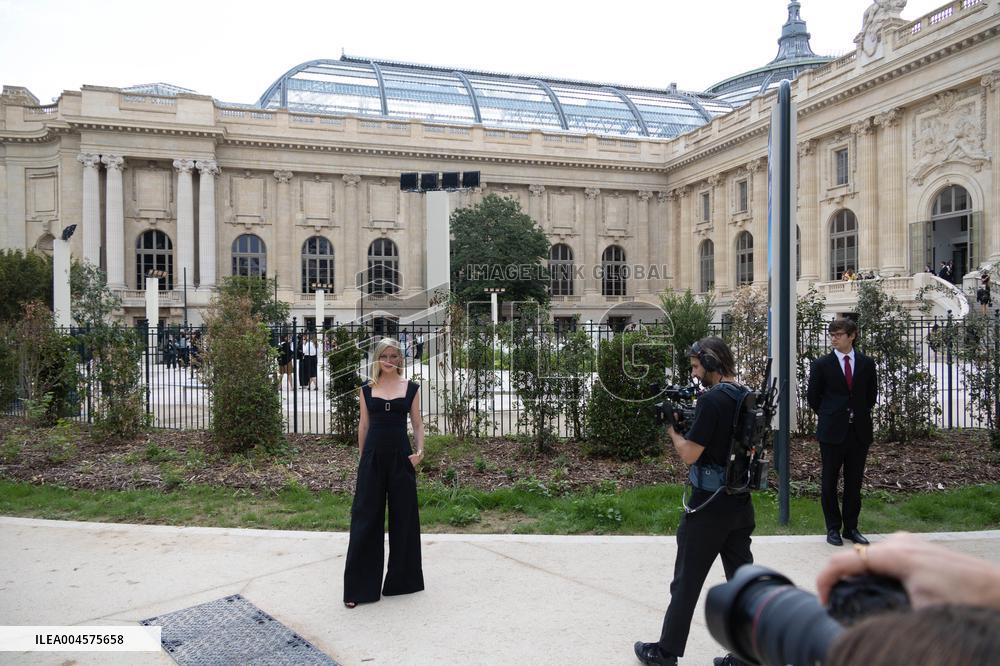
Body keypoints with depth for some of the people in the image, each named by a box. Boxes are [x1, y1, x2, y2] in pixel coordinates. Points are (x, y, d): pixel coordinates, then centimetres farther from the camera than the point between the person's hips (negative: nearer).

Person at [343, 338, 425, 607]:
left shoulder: (411, 388, 3)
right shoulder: (367, 388, 5)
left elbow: (418, 423, 5)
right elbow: (364, 425, 9)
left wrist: (420, 450, -9)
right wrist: (362, 457, 7)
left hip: (401, 454, 0)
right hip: (373, 454, 0)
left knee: (403, 514, 7)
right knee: (366, 516, 1)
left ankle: (402, 578, 24)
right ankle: (358, 587, 8)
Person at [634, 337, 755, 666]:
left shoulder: (711, 400, -19)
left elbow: (689, 454, -19)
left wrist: (672, 429, -2)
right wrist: (688, 421, 7)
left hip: (709, 506, -7)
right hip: (741, 504, 7)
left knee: (686, 583, 6)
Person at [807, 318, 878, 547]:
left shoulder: (867, 363, 5)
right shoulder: (822, 364, -3)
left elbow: (872, 394, 15)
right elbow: (813, 396, 4)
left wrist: (860, 414, 9)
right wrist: (828, 416, 5)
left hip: (859, 431, 2)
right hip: (832, 431, -2)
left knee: (854, 482, 9)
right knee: (829, 481, 4)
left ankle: (851, 527, 19)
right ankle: (833, 528, 15)